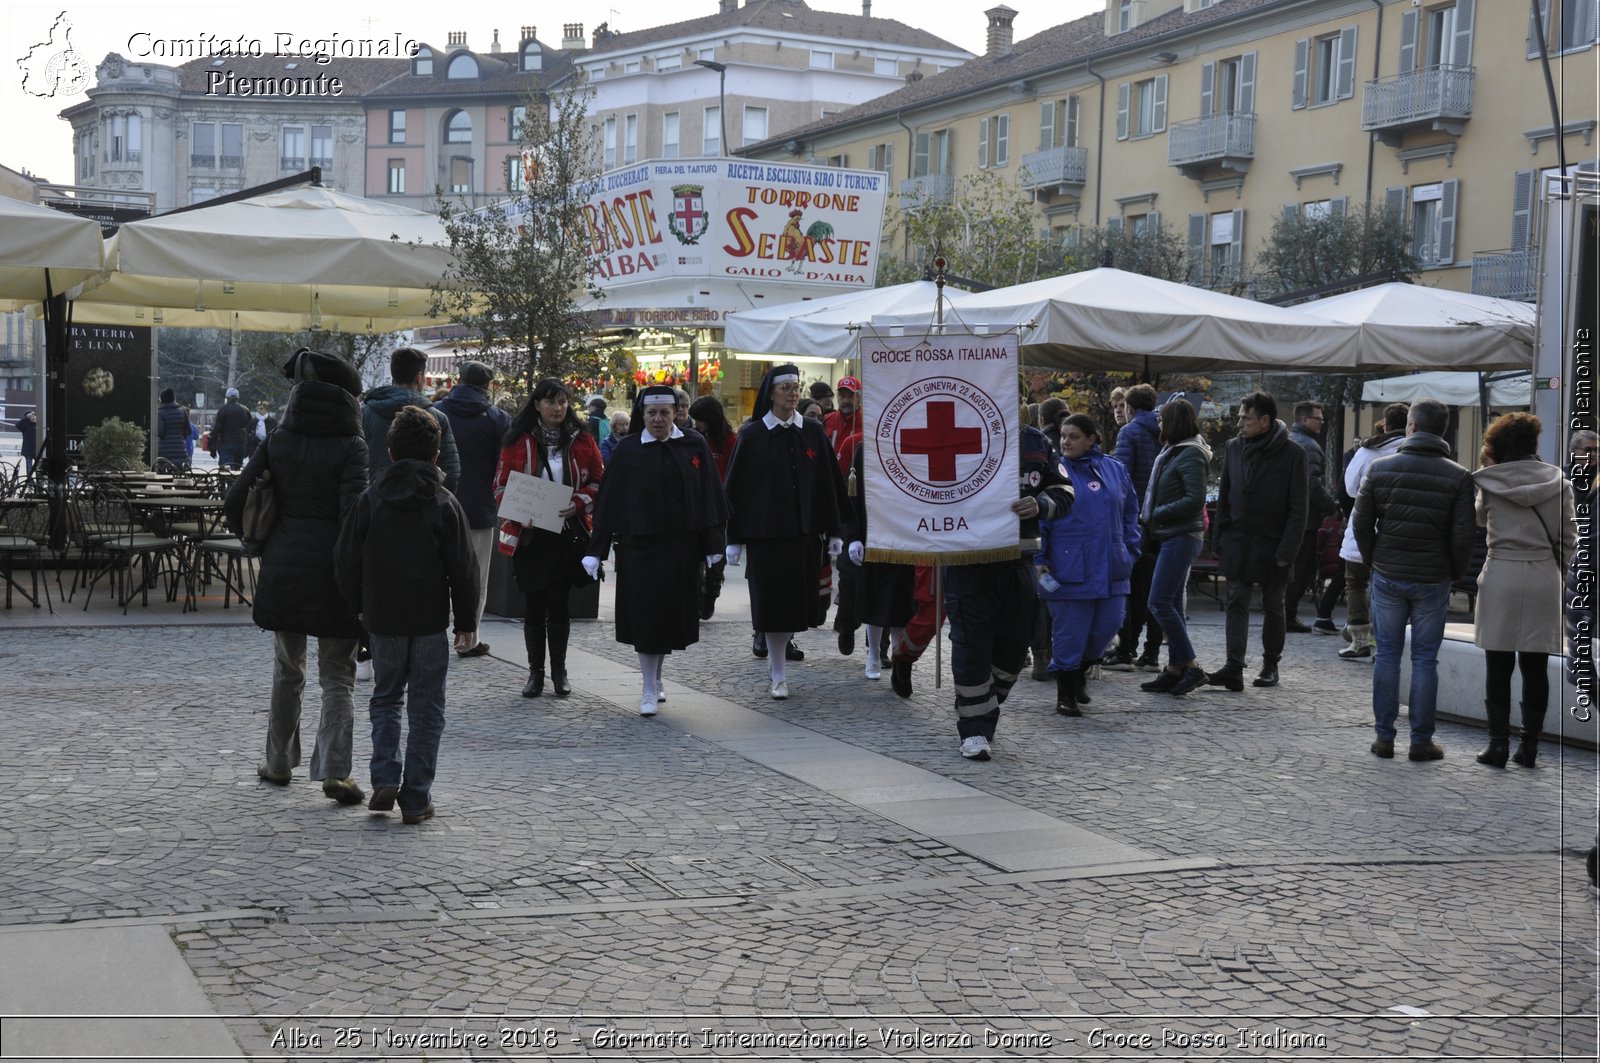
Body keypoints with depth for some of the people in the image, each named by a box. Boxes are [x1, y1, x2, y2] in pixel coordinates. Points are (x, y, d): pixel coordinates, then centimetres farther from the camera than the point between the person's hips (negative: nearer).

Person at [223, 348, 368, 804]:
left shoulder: (278, 441, 1)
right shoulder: (350, 446, -10)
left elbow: (234, 502, 0)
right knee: (337, 677, 4)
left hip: (283, 569, 4)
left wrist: (259, 543, 16)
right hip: (332, 571, -3)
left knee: (287, 670, 19)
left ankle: (279, 761, 28)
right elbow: (353, 514, -18)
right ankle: (334, 770, -5)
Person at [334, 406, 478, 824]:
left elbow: (346, 561, 2)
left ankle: (385, 778, 3)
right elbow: (463, 569, -5)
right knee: (425, 707, 6)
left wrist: (360, 605, 17)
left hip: (382, 619, 2)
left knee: (386, 698, 18)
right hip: (430, 620, -2)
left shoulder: (369, 500, -1)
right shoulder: (446, 504, -6)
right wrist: (466, 622, 4)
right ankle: (416, 798, 6)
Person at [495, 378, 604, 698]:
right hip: (529, 536, 0)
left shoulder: (581, 440, 2)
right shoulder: (518, 441, 0)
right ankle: (535, 671, 15)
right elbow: (501, 484, 3)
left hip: (567, 535, 0)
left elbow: (599, 481, 6)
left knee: (559, 603, 5)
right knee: (534, 604, 5)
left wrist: (578, 503, -12)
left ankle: (559, 671, 15)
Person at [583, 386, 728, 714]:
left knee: (671, 614, 11)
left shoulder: (694, 446, 1)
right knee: (646, 616, -2)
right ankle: (649, 690, 4)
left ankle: (655, 678, 30)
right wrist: (596, 551, -5)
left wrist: (712, 546, 0)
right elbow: (608, 502, -2)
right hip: (639, 547, -2)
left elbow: (710, 498, 3)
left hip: (681, 548, 2)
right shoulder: (627, 450, -2)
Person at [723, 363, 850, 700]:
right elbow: (736, 486, -2)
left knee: (797, 600, 7)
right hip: (765, 531, -3)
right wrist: (734, 538, -5)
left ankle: (776, 656, 30)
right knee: (773, 600, -2)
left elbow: (829, 482, 7)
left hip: (805, 531, 3)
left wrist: (834, 532, 4)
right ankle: (778, 676, 6)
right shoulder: (752, 434, -2)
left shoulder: (812, 432, 5)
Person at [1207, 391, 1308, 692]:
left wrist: (1287, 551, -15)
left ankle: (1270, 665, 23)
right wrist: (1219, 540, 6)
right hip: (1238, 543, 3)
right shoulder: (1234, 447, 4)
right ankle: (1233, 669, -9)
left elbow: (1297, 509, -9)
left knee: (1273, 608, 11)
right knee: (1237, 604, -4)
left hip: (1271, 546, -3)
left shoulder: (1292, 453, -9)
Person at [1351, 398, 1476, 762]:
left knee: (1387, 655, 9)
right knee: (1425, 659, 6)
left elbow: (1361, 521, -1)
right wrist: (1456, 573, 8)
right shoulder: (1458, 477, -6)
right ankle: (1421, 740, 9)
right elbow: (1463, 534, -7)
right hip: (1432, 581, -1)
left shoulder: (1380, 468, -3)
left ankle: (1384, 736, 11)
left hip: (1387, 577, 1)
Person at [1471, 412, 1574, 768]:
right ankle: (1529, 745, 9)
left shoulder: (1489, 483, -2)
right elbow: (1567, 539, 3)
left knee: (1498, 665, 5)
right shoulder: (1558, 483, 1)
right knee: (1535, 667, 6)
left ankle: (1499, 742, 4)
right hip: (1544, 580, 1)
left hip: (1501, 578, -1)